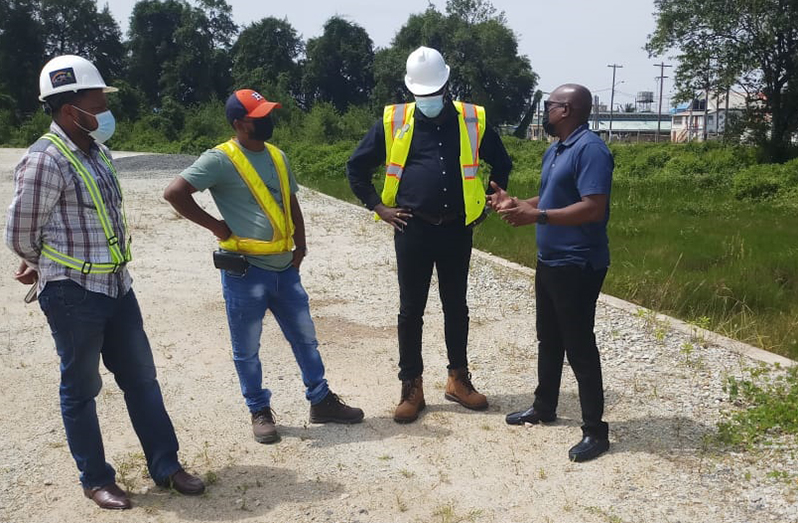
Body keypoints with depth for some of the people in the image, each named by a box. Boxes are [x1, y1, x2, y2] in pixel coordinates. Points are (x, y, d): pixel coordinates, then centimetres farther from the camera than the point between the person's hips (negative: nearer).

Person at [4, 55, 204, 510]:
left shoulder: (98, 152, 9)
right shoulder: (45, 161, -16)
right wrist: (54, 269, 10)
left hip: (117, 286, 8)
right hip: (73, 294, -7)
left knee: (141, 377, 13)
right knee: (82, 389, 8)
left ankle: (166, 466, 25)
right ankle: (96, 480, 24)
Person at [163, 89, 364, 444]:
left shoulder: (277, 156, 10)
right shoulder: (220, 159, -12)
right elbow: (174, 193, -18)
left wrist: (300, 243, 9)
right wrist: (215, 225, -14)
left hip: (285, 268, 6)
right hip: (244, 271, -6)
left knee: (305, 338, 14)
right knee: (247, 349, 8)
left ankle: (321, 401, 29)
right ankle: (260, 411, 26)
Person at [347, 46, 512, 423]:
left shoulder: (473, 120, 2)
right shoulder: (393, 121, -1)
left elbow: (502, 164, 16)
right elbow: (356, 167, 7)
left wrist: (486, 205, 10)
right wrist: (379, 208, 1)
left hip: (457, 229, 1)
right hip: (413, 229, -1)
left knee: (456, 307, 12)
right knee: (411, 310, 5)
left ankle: (459, 379, 27)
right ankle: (411, 388, 17)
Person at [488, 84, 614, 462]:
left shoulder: (590, 149, -18)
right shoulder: (553, 151, 13)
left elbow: (593, 208, -26)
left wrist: (535, 216, -28)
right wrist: (514, 203, 7)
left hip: (578, 267, -10)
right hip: (549, 262, 10)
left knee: (579, 345, -4)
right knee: (549, 339, 19)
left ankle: (596, 431, 7)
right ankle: (544, 406, 36)